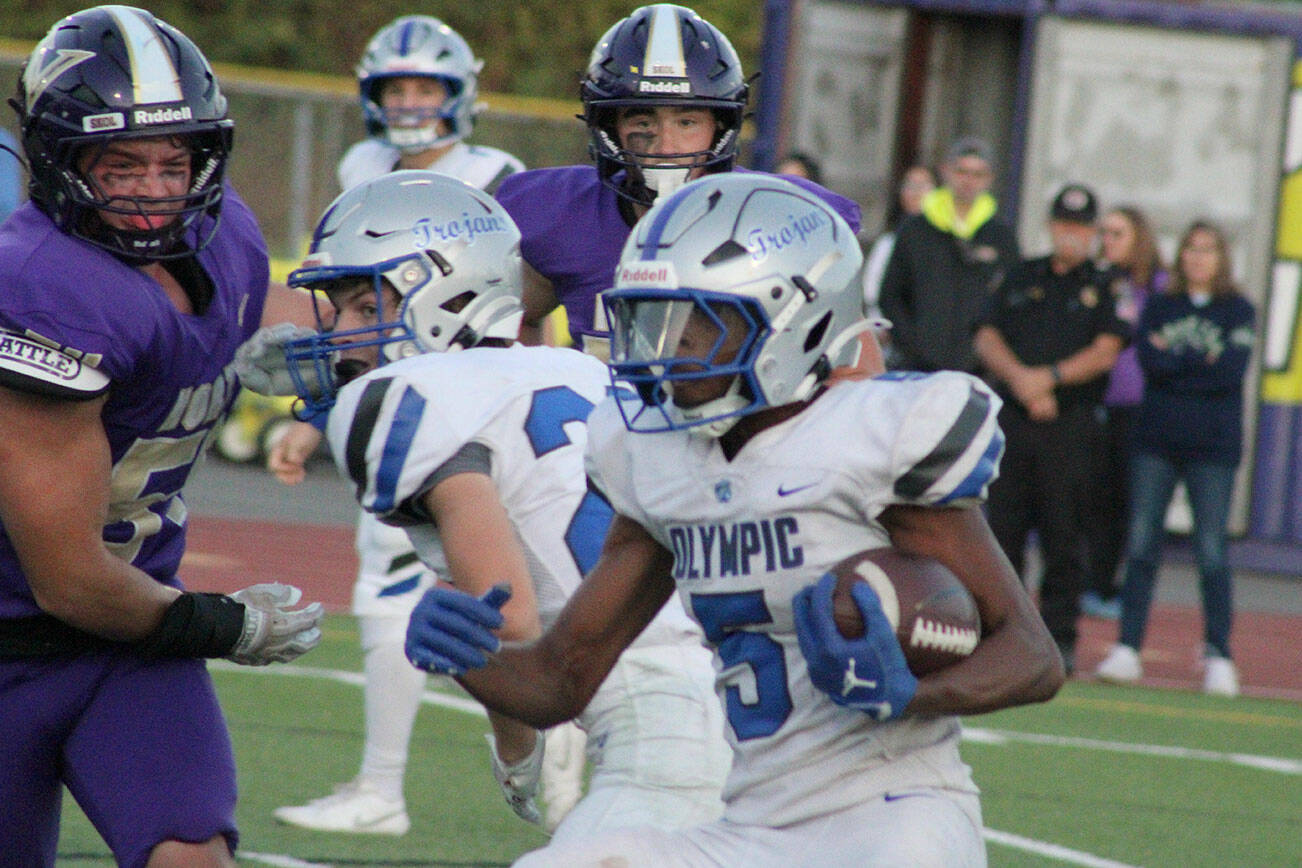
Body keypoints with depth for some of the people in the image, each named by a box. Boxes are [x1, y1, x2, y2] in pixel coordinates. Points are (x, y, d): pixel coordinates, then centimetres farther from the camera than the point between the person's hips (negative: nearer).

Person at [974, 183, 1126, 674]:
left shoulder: (1104, 287, 6)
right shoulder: (1021, 279, 17)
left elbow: (1105, 351, -4)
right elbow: (988, 338, 9)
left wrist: (1050, 376, -14)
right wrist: (1019, 377, -9)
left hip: (1069, 426, -3)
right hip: (1012, 417, 3)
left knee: (1063, 533, -5)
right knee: (1003, 526, 2)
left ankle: (1059, 636, -1)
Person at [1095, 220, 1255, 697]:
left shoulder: (1238, 311, 5)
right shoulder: (1159, 306, 11)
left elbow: (1231, 371, -9)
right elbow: (1149, 361, -4)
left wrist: (1174, 359, -5)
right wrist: (1204, 362, -7)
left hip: (1213, 444, -2)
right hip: (1156, 441, 2)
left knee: (1211, 552, -5)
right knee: (1141, 545, -2)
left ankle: (1219, 656, 1)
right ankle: (1127, 649, 1)